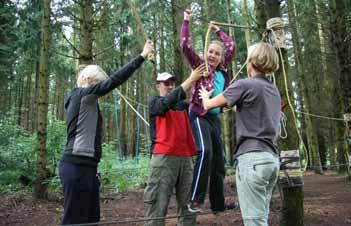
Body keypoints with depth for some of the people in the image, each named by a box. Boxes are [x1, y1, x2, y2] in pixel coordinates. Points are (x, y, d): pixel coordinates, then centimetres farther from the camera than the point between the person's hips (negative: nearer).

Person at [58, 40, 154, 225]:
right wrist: (142, 56, -13)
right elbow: (114, 80, -16)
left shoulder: (81, 100, 20)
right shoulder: (83, 94, -7)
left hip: (84, 165, 10)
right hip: (77, 166, -10)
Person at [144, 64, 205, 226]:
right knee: (158, 206, -5)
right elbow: (169, 101, -14)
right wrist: (191, 79, -18)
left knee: (187, 205, 6)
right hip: (164, 157, -5)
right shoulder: (154, 103, 5)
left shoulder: (183, 105, 19)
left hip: (185, 158, 5)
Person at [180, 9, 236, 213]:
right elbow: (185, 46, -11)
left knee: (219, 160, 8)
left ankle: (218, 204, 19)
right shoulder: (200, 65, 1)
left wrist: (218, 30, 30)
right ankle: (196, 200, -22)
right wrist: (186, 22, -6)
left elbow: (232, 46, 28)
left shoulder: (222, 70, 14)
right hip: (200, 116, -6)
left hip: (216, 118, 7)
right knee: (205, 152, -28)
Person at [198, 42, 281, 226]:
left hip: (252, 157, -8)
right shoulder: (274, 90, 17)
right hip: (272, 158, 8)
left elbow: (209, 105, 4)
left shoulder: (244, 85, -6)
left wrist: (205, 96, 26)